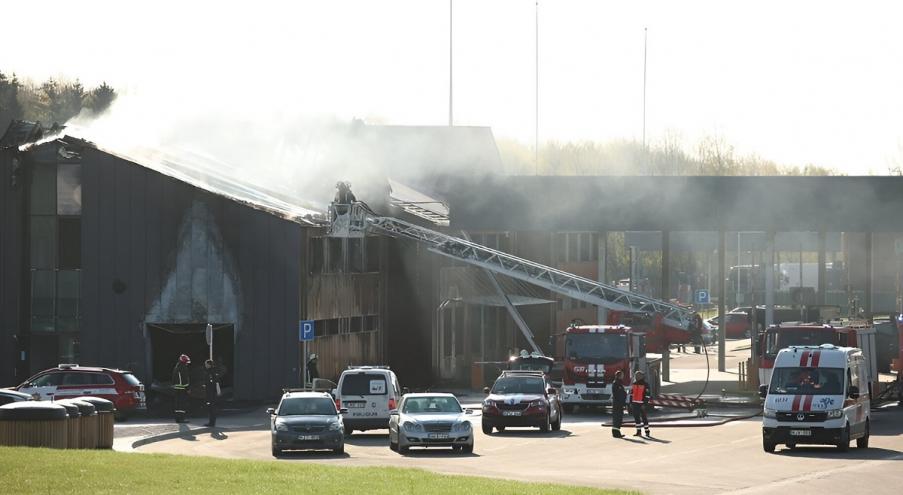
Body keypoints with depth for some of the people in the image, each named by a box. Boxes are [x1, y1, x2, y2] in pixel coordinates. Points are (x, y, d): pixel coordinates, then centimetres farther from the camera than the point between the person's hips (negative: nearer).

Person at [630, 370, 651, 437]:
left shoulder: (645, 385, -7)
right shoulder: (634, 384, 12)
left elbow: (647, 395, -10)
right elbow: (632, 393, 17)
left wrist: (645, 404, -16)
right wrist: (631, 402, 12)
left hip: (641, 404, -6)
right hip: (635, 403, 6)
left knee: (644, 418, -2)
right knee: (636, 418, 8)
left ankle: (647, 432, 4)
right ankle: (638, 432, 15)